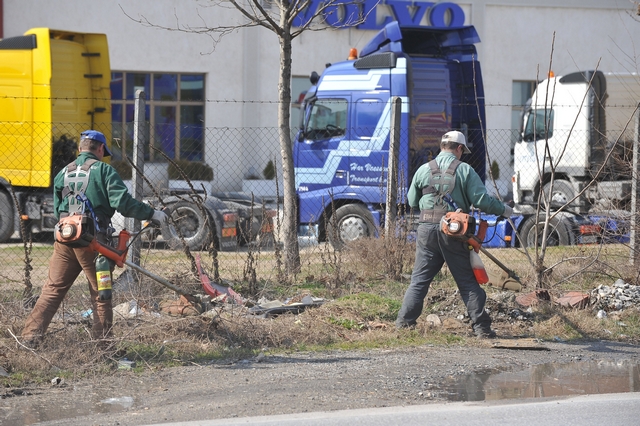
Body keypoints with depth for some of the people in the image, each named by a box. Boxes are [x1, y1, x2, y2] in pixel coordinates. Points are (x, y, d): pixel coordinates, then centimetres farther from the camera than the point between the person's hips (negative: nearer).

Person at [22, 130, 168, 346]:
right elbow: (122, 202, -12)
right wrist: (152, 214, -4)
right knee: (101, 295, 7)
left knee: (52, 290, 8)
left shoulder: (63, 173, 15)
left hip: (65, 239, 4)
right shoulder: (103, 170, -2)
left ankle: (30, 337, -1)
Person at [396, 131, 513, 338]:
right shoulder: (465, 170, -2)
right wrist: (504, 210, 9)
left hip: (427, 229, 2)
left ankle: (404, 322, 8)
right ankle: (481, 327, 4)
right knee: (467, 281, 5)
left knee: (419, 279, 11)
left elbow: (412, 201, 14)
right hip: (454, 233, -2)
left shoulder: (424, 170, 5)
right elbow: (482, 201, -6)